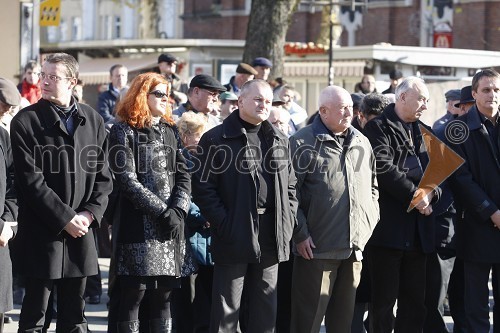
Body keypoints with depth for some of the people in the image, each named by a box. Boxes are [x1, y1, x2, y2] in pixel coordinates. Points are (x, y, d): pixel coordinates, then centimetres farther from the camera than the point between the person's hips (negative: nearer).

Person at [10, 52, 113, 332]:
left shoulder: (93, 120, 8)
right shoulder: (26, 121, -4)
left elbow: (103, 175, 8)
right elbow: (31, 180, -10)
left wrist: (90, 213, -7)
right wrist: (65, 218, -13)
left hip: (82, 229, 4)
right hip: (42, 233, -4)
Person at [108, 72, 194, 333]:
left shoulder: (170, 130, 16)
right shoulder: (124, 131, -1)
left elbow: (183, 174, 10)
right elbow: (127, 180, -10)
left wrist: (178, 210, -8)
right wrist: (161, 211, -13)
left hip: (171, 226, 5)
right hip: (139, 226, -5)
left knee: (163, 297, 6)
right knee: (133, 296, -4)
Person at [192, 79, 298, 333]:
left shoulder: (280, 141, 15)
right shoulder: (217, 139, -3)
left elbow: (291, 186, 19)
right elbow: (203, 187, -8)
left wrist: (288, 221, 5)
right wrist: (223, 223, -15)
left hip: (271, 237, 5)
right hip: (234, 235, -5)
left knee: (265, 311, 11)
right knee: (226, 311, 0)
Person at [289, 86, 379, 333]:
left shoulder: (361, 143, 14)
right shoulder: (303, 143, -6)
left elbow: (373, 186, 23)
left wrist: (370, 225, 12)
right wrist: (300, 234, -12)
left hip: (355, 248, 6)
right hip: (317, 248, -6)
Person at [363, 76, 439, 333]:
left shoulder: (424, 132, 18)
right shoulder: (378, 129, -4)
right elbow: (384, 168, -15)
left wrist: (431, 192, -7)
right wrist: (414, 195, -17)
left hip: (419, 229, 7)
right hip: (388, 224, -7)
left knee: (415, 302, 9)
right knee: (384, 300, -2)